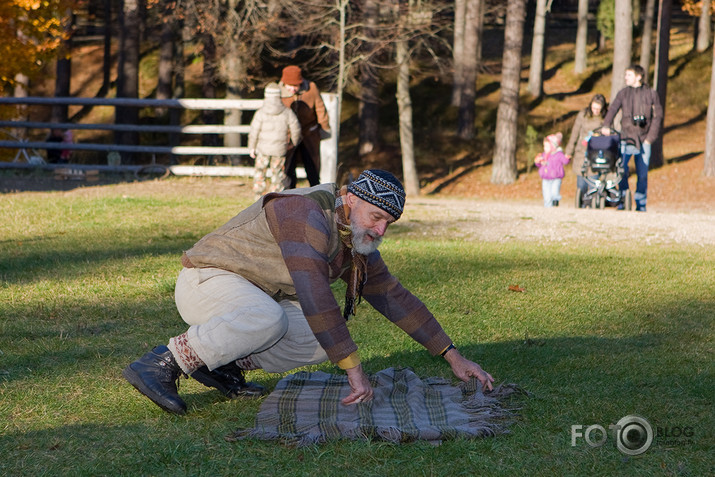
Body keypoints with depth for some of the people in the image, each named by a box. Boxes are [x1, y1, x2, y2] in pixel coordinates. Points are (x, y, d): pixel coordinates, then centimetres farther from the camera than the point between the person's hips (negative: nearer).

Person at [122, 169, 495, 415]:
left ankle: (223, 362, 2)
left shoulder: (358, 243, 4)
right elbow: (314, 297, -38)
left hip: (253, 297, 9)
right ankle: (163, 363, -24)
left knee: (329, 340, -4)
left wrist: (453, 357, 5)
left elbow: (395, 298, 10)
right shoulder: (307, 215, -28)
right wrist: (354, 370, -39)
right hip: (206, 280, -9)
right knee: (268, 319, -39)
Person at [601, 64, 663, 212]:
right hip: (626, 138, 0)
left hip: (643, 140, 0)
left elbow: (658, 117, 5)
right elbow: (613, 109, -3)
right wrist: (606, 125, -20)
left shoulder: (651, 94, 5)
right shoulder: (623, 93, 8)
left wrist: (650, 138, -2)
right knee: (621, 169, -13)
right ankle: (623, 199, 1)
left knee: (642, 173, 1)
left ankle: (641, 204, 11)